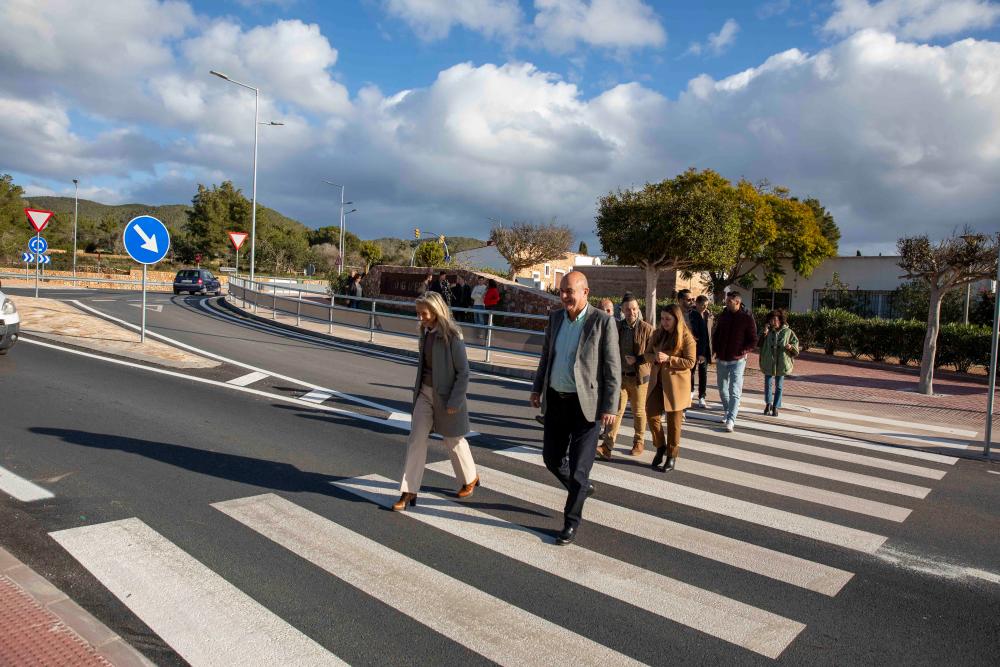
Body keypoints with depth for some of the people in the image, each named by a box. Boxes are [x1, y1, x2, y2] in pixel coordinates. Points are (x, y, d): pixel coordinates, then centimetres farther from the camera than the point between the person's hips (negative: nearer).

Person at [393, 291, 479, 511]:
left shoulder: (451, 336, -19)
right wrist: (418, 388, 15)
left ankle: (470, 479, 37)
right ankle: (409, 491, 6)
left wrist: (455, 401, -18)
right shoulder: (426, 331, 2)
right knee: (416, 439, 0)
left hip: (446, 395, -6)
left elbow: (463, 371, -17)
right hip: (425, 393, 6)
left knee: (453, 441, 12)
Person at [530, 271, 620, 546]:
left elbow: (612, 368, -11)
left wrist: (610, 407, -14)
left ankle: (571, 521, 18)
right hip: (555, 400, 6)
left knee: (578, 467, 0)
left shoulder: (603, 322, -12)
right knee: (552, 457, 14)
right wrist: (537, 389, 12)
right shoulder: (556, 318, 5)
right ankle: (581, 488, 43)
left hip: (586, 403, -6)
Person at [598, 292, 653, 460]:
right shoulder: (616, 327, 3)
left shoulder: (647, 329, -7)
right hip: (620, 376, 2)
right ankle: (607, 446, -9)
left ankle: (638, 443, 30)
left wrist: (637, 359, -19)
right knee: (616, 410, -5)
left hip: (638, 377, -2)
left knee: (638, 412, 12)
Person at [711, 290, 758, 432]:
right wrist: (715, 350, 7)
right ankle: (727, 411, 35)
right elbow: (716, 334, 17)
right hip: (721, 359, 5)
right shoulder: (723, 315, 5)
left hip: (737, 361, -5)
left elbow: (753, 341, -6)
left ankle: (731, 420, -8)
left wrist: (742, 352, -14)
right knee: (722, 389, 16)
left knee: (735, 392, -8)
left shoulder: (747, 318, -10)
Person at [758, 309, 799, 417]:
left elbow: (796, 350, 2)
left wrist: (791, 347, -20)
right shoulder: (768, 332, 2)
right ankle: (768, 403, 24)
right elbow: (760, 345, -3)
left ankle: (775, 407, 20)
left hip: (781, 364, -1)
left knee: (779, 386, 8)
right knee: (767, 384, 6)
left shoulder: (788, 332, -1)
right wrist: (764, 333, -12)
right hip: (768, 363, 1)